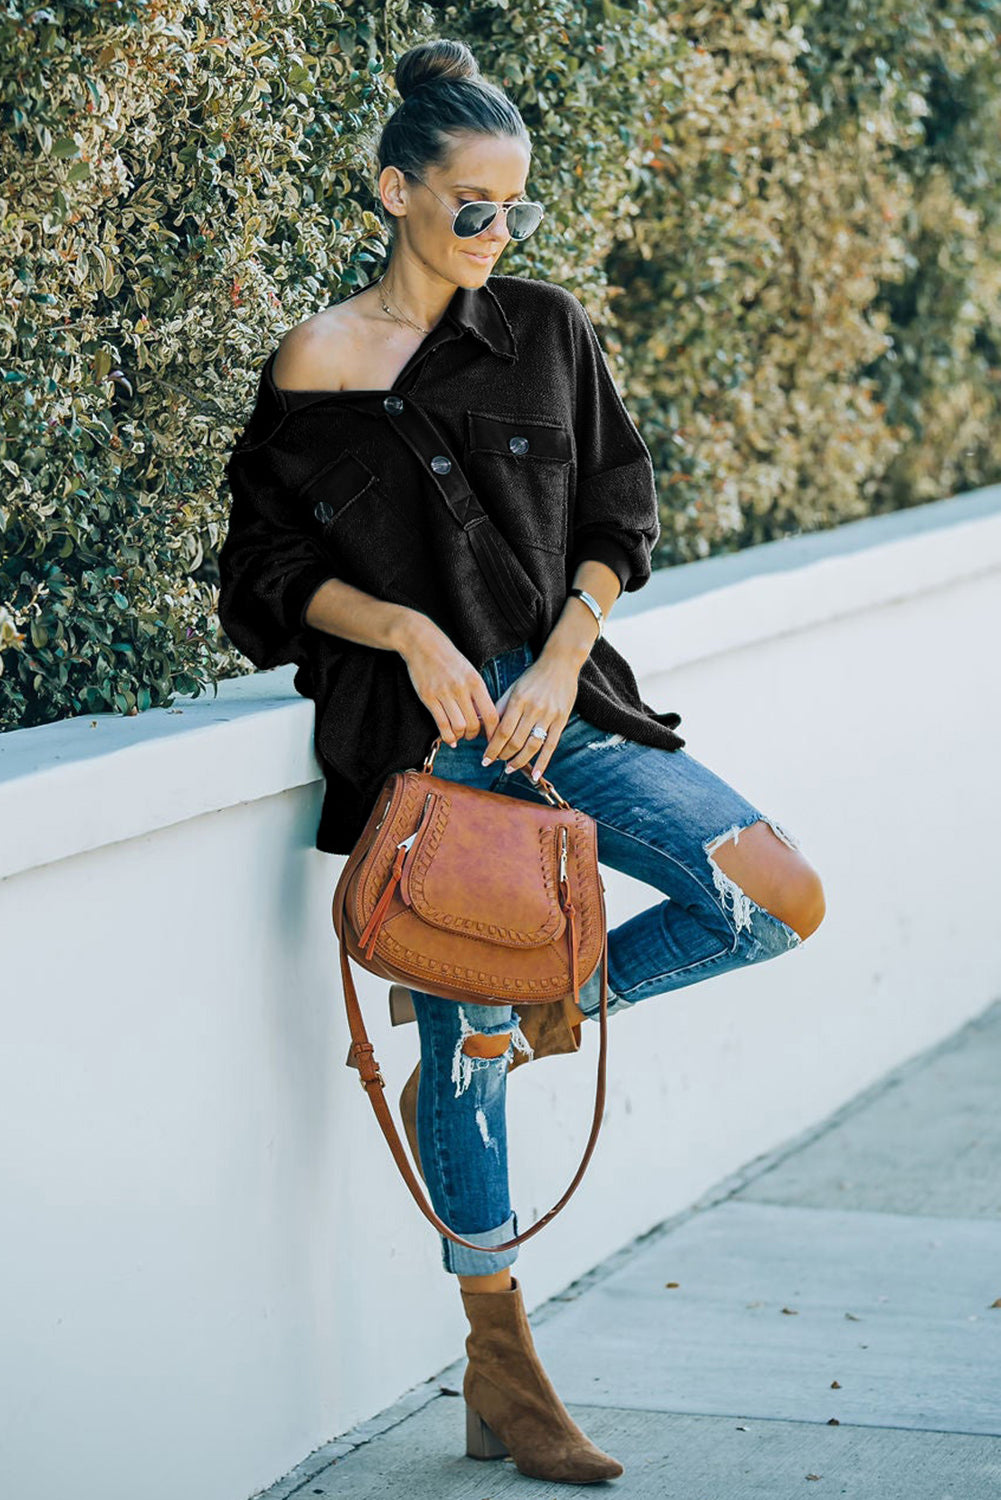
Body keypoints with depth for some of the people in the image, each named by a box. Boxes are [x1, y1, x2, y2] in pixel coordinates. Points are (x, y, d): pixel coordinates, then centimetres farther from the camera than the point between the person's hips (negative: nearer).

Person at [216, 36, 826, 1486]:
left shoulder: (548, 329, 9)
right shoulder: (320, 365, -2)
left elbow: (615, 511, 10)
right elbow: (274, 566, 0)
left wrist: (558, 668, -4)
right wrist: (409, 633, -15)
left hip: (558, 697, 4)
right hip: (418, 723, -4)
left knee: (785, 899, -11)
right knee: (462, 1049, -2)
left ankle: (546, 1006, 12)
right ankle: (504, 1376, 11)